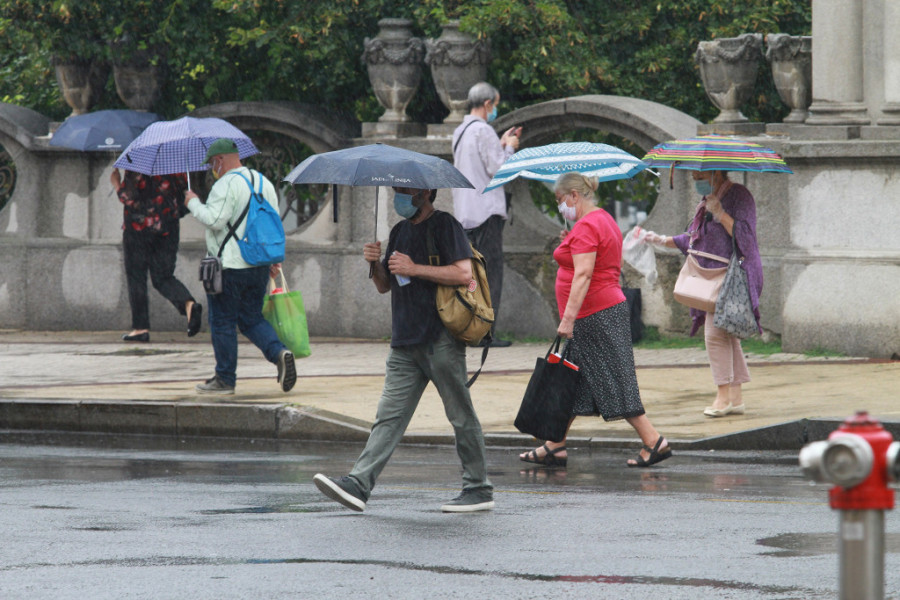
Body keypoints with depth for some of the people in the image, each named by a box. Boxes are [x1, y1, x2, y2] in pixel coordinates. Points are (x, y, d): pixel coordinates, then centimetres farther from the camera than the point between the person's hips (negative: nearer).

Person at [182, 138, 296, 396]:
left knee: (222, 322, 3)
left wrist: (193, 203, -6)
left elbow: (214, 220, -22)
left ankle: (225, 379, 9)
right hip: (259, 267, 8)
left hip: (229, 267, -8)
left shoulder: (226, 185, -14)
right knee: (251, 318, 14)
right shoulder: (263, 182, 13)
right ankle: (279, 352, -10)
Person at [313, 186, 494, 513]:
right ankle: (358, 485, -11)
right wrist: (375, 263, 1)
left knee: (462, 416, 1)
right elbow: (384, 286, 22)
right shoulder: (400, 231, 19)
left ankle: (479, 489, 9)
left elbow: (463, 273, -17)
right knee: (389, 416, -2)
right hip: (406, 344, 7)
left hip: (441, 339, -7)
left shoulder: (444, 226, -5)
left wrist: (414, 269, -17)